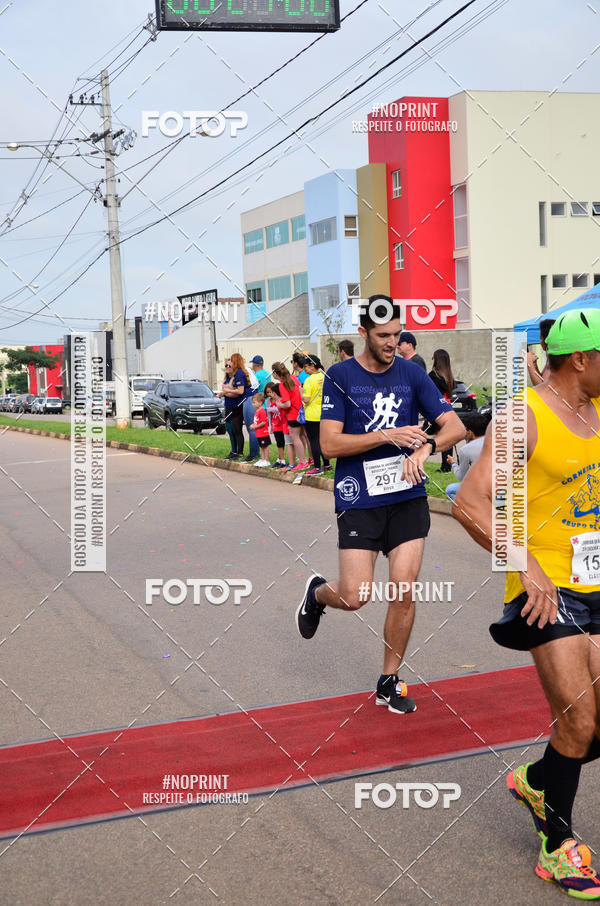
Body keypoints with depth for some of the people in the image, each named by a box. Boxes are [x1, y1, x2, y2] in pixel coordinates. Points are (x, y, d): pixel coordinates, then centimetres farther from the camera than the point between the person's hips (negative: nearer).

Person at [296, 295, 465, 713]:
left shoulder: (412, 374, 5)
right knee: (355, 597, -7)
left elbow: (456, 427, 2)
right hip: (358, 500, -2)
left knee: (404, 591, -1)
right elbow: (329, 444, -9)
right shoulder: (340, 376, -3)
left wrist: (424, 447, -18)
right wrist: (388, 435, -17)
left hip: (409, 496, 3)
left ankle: (390, 682, 17)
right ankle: (318, 592, 30)